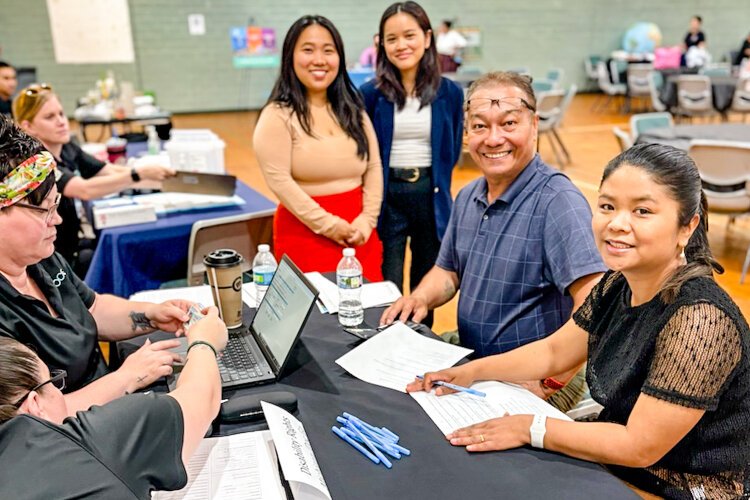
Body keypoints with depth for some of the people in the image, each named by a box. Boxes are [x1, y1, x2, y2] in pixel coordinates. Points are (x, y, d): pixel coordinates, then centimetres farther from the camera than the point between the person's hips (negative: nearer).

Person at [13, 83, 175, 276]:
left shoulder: (67, 148, 4)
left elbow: (112, 172, -2)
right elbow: (85, 190, -35)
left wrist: (159, 172, -17)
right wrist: (139, 174, -40)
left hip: (73, 246, 7)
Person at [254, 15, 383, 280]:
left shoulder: (353, 111, 11)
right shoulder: (278, 116, -7)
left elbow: (373, 169, 8)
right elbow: (279, 181, -14)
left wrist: (367, 220, -5)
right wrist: (328, 225, -15)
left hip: (358, 233, 5)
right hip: (307, 233, -5)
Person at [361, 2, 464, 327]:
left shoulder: (449, 93, 0)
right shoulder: (371, 93, -5)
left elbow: (452, 150, 10)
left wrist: (434, 181, 4)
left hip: (431, 197, 2)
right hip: (387, 196, -2)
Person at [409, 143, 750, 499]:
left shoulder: (700, 318, -28)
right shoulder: (618, 284, -5)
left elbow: (639, 447, -26)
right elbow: (553, 351, 8)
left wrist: (530, 428, -21)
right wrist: (472, 371, -1)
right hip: (617, 464, 6)